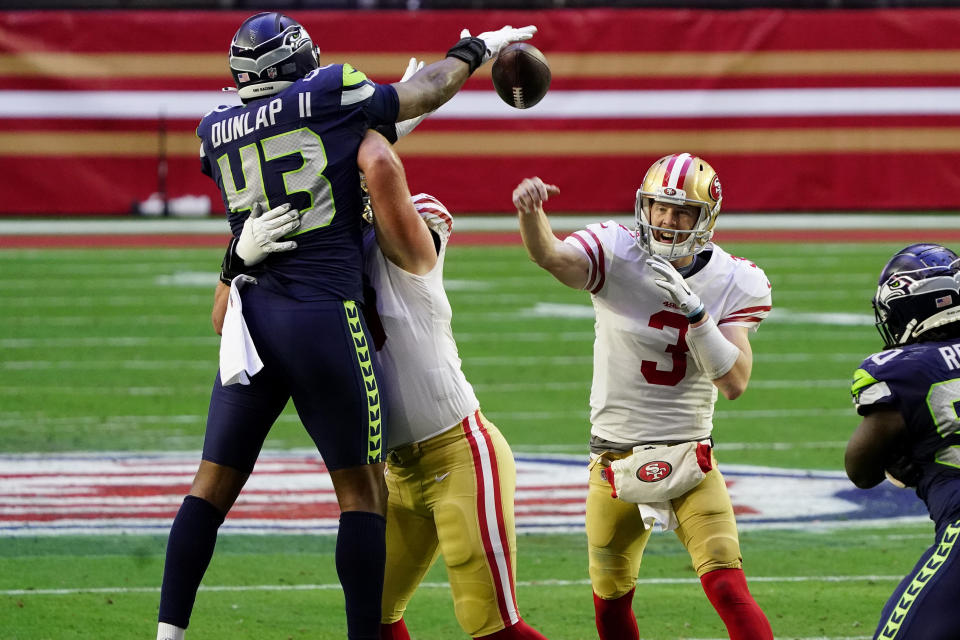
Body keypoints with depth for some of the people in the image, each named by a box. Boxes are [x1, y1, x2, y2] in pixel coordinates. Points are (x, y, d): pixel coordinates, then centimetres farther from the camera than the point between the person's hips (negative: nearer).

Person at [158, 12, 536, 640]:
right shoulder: (328, 95, -4)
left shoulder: (216, 133, 8)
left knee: (215, 482, 8)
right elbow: (423, 95, 10)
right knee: (361, 487, 5)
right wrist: (476, 49, 27)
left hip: (251, 319, 4)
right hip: (324, 317, -4)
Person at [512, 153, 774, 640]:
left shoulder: (734, 283, -7)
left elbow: (734, 382, -18)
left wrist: (691, 307, -29)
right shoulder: (617, 256, -11)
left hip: (689, 458, -1)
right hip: (614, 461, 1)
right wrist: (530, 211, -55)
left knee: (727, 587, -15)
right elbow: (550, 256, -32)